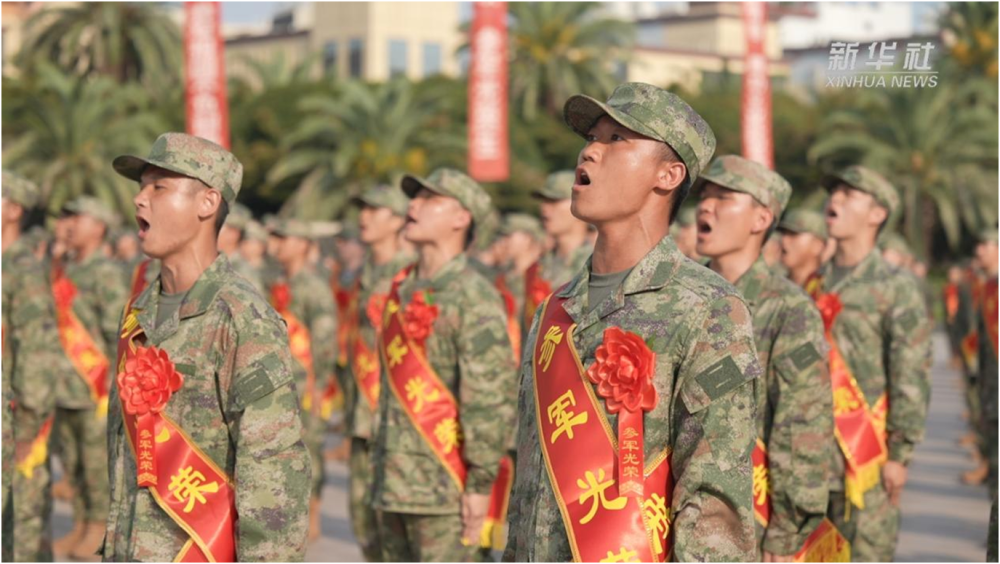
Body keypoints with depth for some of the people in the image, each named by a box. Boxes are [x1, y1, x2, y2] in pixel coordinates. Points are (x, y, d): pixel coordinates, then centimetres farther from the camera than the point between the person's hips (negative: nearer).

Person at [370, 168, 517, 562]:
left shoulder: (474, 299, -11)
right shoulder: (401, 291, 14)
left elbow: (491, 400, -16)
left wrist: (480, 485, -18)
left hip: (443, 486, -8)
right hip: (392, 484, 8)